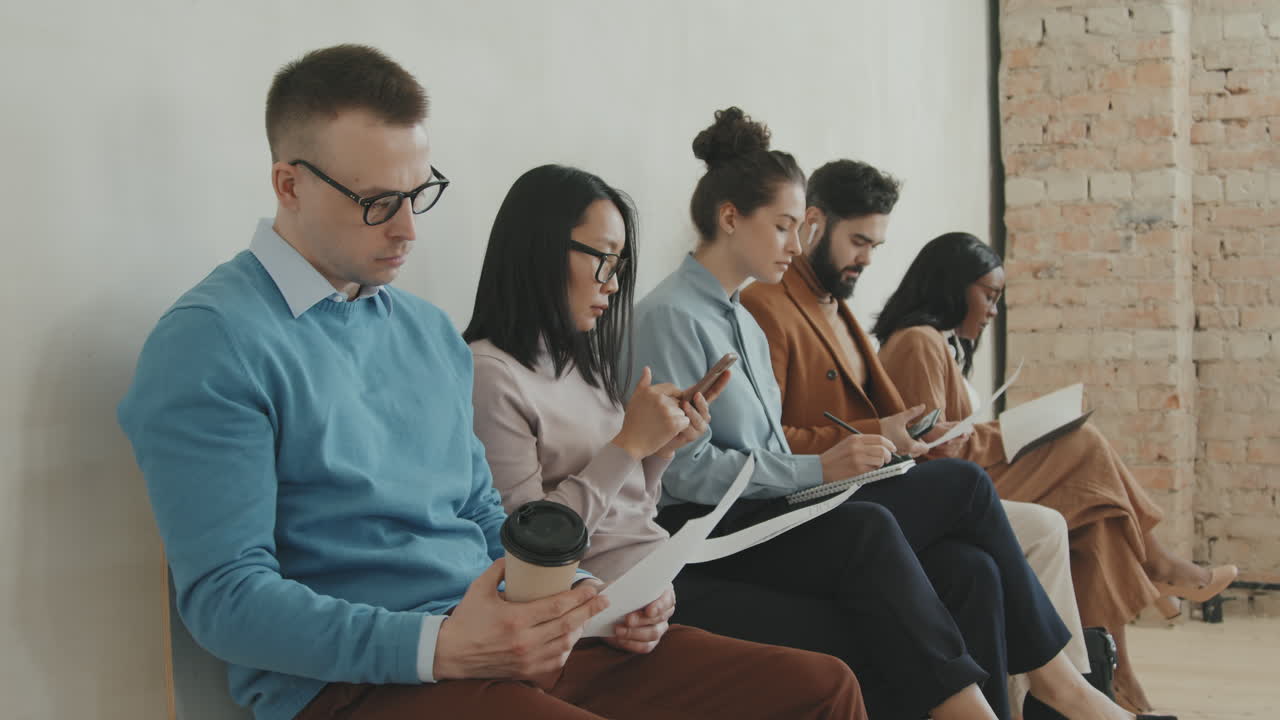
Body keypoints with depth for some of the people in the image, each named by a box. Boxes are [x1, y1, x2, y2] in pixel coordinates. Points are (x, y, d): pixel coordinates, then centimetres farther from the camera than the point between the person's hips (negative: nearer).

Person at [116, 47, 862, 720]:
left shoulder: (431, 330, 18)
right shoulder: (209, 344, -8)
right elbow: (225, 596, -14)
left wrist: (584, 597, 4)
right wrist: (438, 647, -24)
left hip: (505, 641, 8)